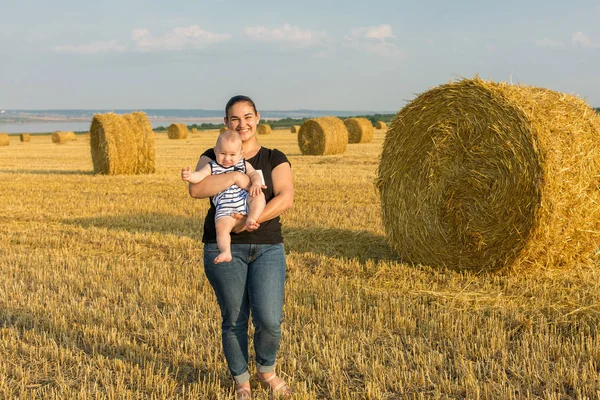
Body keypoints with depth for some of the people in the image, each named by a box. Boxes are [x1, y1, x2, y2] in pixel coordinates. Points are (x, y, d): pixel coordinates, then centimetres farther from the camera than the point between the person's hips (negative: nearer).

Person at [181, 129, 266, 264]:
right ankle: (226, 253, -36)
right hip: (225, 208, -2)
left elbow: (254, 174, 11)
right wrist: (190, 176, -28)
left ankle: (251, 219, -34)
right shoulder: (212, 167, 10)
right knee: (221, 227, -27)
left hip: (245, 201, 2)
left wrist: (256, 184, -13)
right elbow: (199, 175, -4)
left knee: (258, 196, -27)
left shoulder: (243, 164, 18)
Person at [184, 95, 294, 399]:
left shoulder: (275, 159, 6)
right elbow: (196, 189, -13)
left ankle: (266, 371, 22)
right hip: (224, 248, 0)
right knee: (234, 319, 5)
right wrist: (235, 176, -19)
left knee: (269, 319, -8)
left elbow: (285, 198, -10)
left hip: (267, 248, 0)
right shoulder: (213, 157, 6)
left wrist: (251, 220, -22)